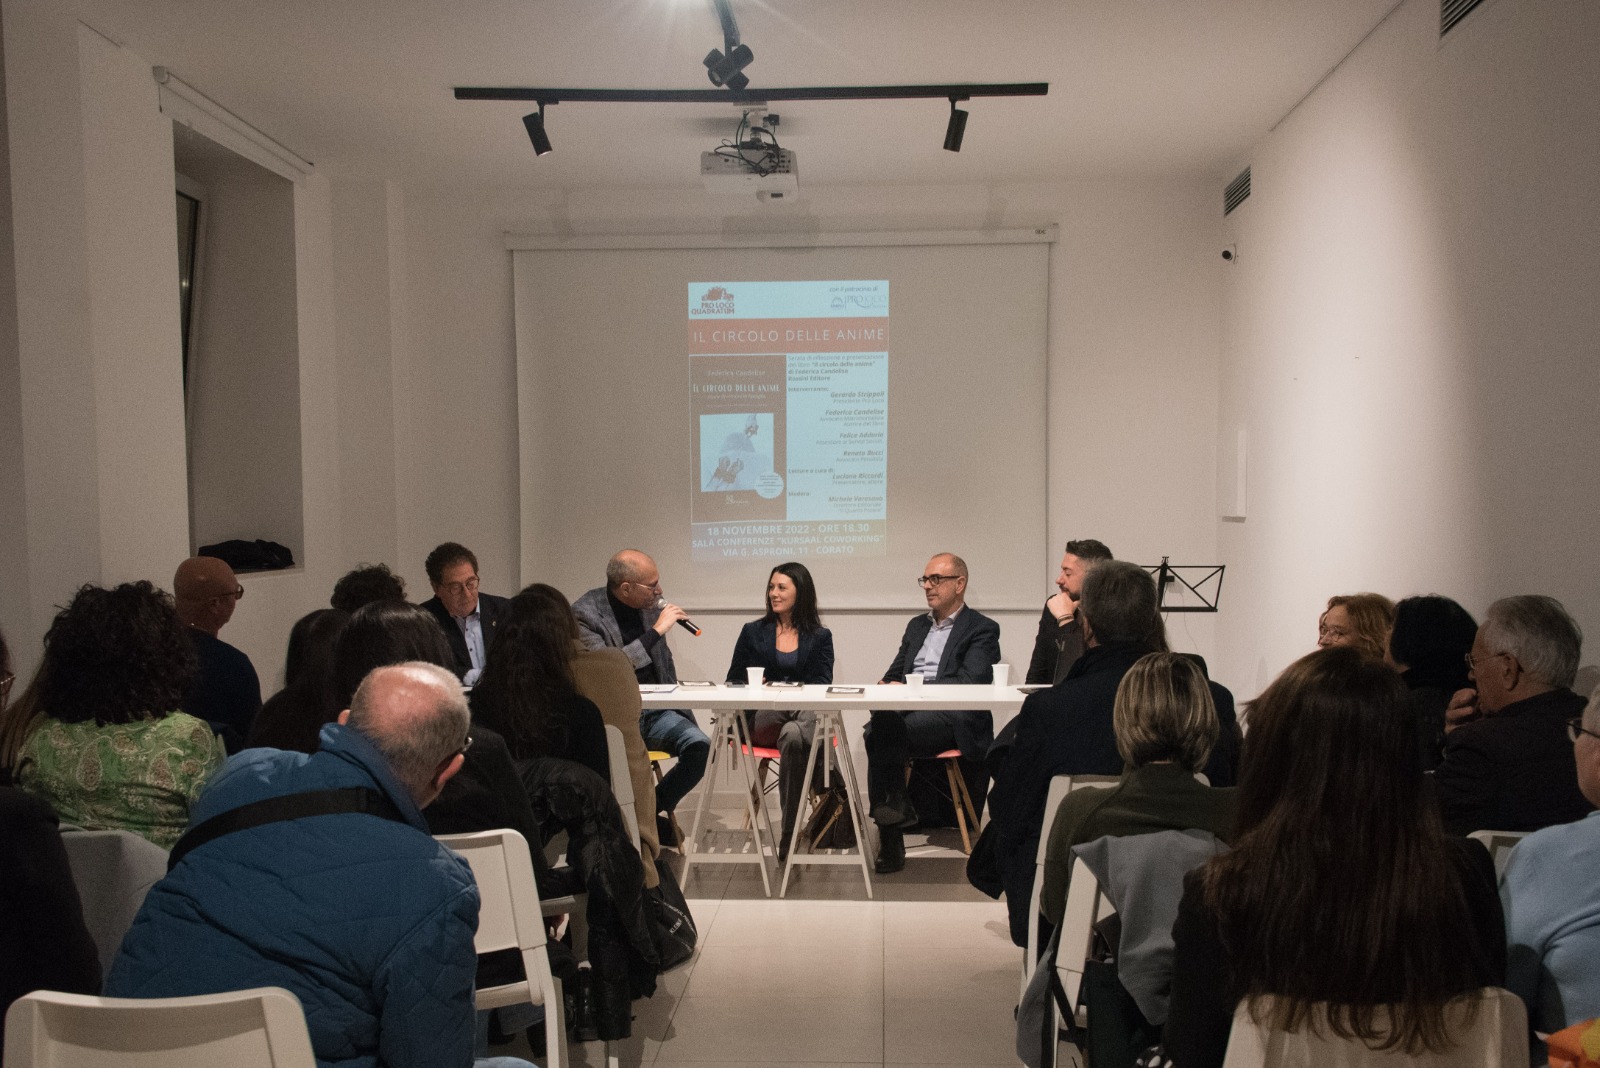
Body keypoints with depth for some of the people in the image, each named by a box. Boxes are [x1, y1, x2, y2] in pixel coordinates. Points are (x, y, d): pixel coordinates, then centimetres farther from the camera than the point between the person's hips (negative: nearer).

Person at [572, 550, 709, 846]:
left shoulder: (651, 604, 8)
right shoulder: (584, 613, -10)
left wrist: (674, 699, 15)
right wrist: (656, 631, -21)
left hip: (655, 710, 5)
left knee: (700, 745, -20)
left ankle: (655, 807, 2)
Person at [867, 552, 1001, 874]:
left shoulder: (982, 629, 5)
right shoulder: (917, 625, 26)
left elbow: (969, 682, -10)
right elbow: (894, 675, 25)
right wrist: (889, 687, -1)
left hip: (954, 719, -5)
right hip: (912, 713, 5)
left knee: (884, 732, -33)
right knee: (876, 725, -30)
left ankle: (892, 809, -14)